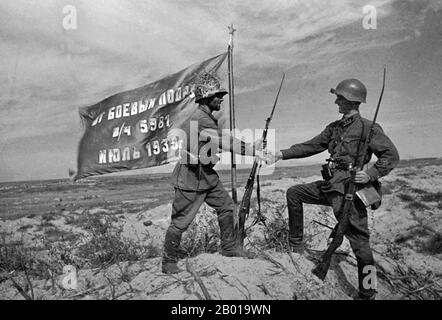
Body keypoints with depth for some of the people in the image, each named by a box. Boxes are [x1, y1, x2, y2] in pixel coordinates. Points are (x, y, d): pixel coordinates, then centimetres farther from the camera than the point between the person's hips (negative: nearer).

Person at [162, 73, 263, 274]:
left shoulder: (209, 118, 9)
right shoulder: (200, 120, -23)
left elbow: (221, 142, 8)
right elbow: (226, 142, -29)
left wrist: (251, 147, -3)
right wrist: (252, 150, -26)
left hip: (208, 176, 10)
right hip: (190, 179, -10)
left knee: (226, 206, 15)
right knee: (181, 221, 2)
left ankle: (229, 247, 31)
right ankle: (169, 261, 19)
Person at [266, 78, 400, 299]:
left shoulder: (367, 128, -10)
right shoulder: (334, 128, 13)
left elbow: (392, 155, -11)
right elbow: (310, 146, 14)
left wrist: (371, 174, -22)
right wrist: (281, 155, 10)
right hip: (330, 185, 8)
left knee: (359, 242, -3)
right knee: (294, 193, 14)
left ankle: (367, 293, 12)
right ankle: (296, 242, 24)